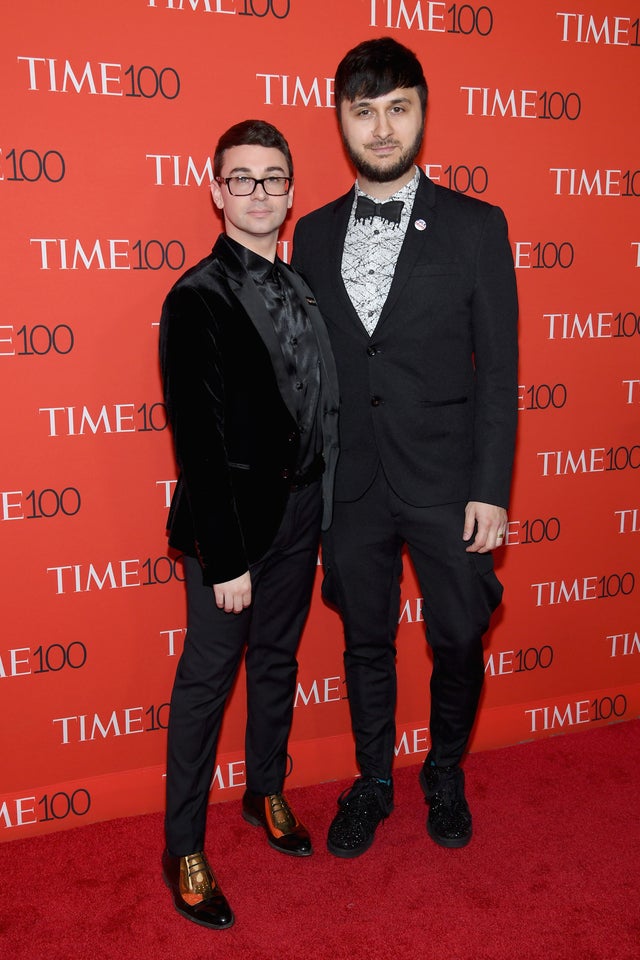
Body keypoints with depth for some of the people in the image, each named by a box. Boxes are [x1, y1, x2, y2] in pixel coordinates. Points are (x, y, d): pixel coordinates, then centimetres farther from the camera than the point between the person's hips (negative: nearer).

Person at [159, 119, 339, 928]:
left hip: (300, 510, 7)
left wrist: (324, 507, 5)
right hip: (233, 518, -6)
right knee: (207, 677, 5)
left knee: (277, 659, 20)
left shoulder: (300, 288, 8)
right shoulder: (197, 299, -13)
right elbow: (199, 441, -17)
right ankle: (184, 851, 21)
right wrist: (223, 558, -17)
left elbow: (320, 402, 9)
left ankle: (267, 792, 41)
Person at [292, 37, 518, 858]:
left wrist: (490, 488, -10)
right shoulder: (313, 234, 5)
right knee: (366, 643, 15)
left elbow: (497, 367, -5)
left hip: (445, 483, -2)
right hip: (350, 484, 2)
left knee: (458, 641, 10)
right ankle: (373, 782, 36)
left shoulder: (476, 227, -2)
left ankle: (445, 774, 38)